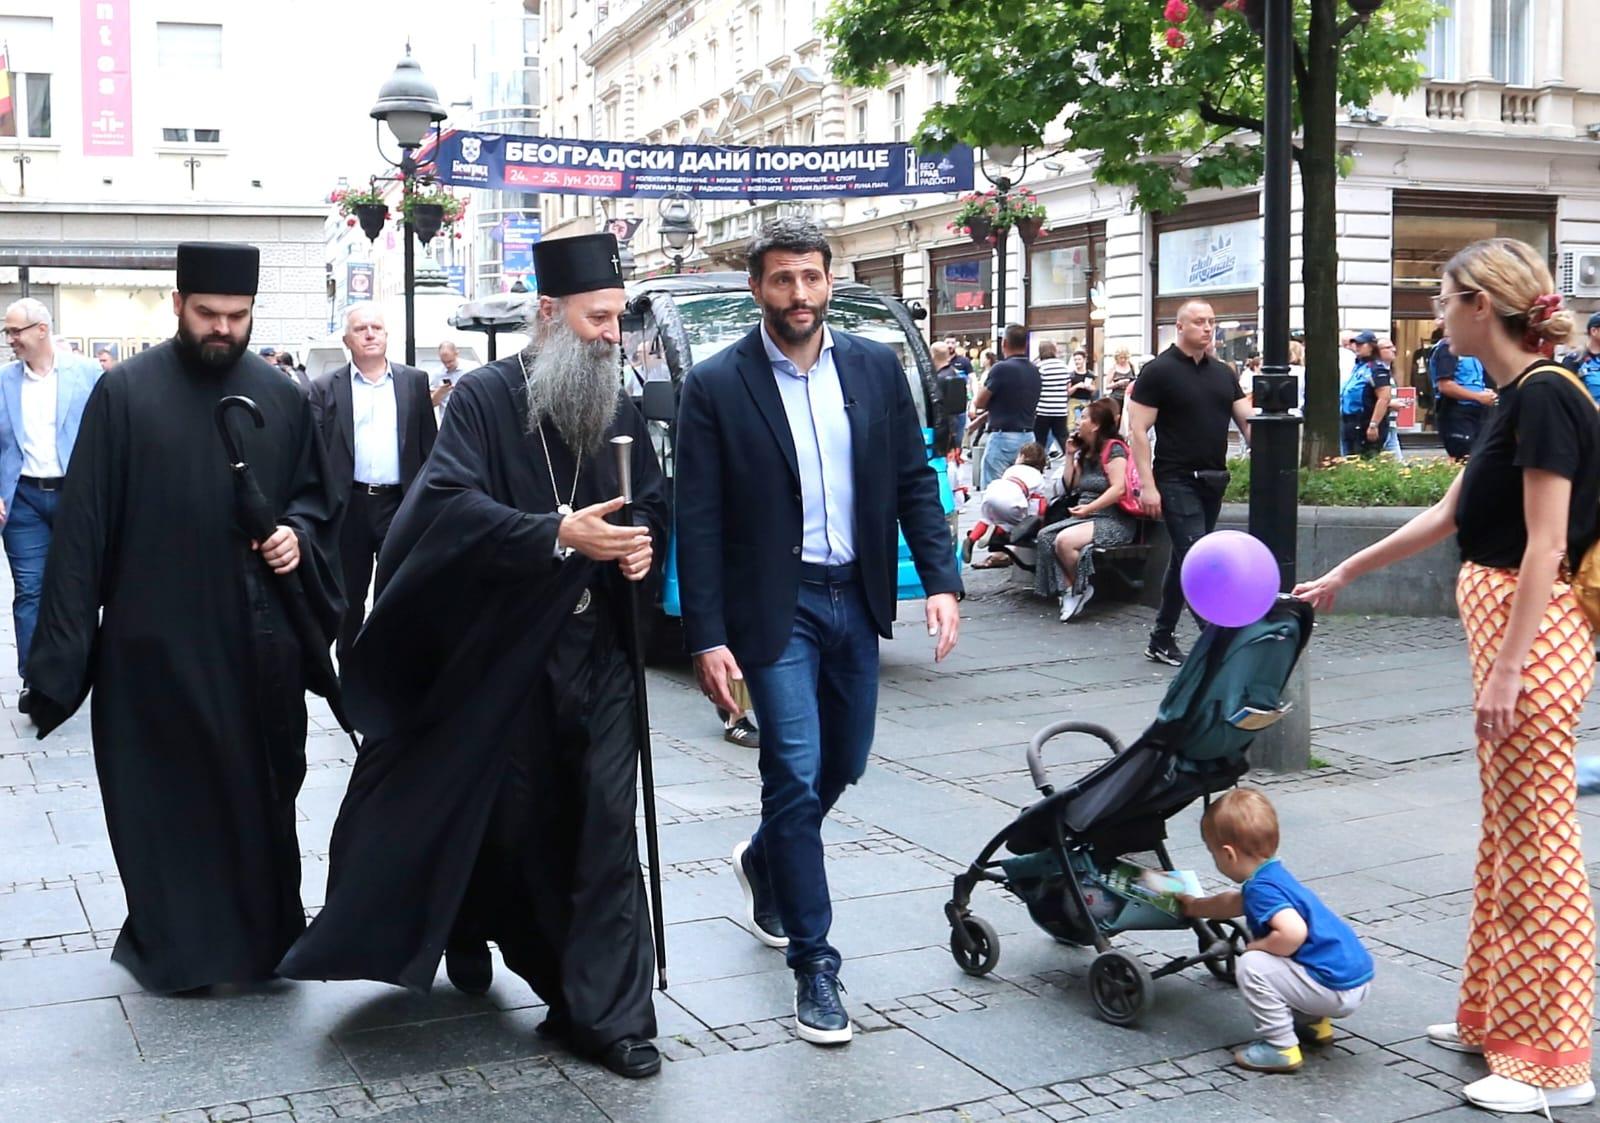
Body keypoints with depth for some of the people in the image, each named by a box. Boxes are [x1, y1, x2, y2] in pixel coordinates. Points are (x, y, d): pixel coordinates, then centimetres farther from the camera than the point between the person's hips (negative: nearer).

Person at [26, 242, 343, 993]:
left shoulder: (281, 398, 5)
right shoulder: (124, 393, -4)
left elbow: (316, 495, 16)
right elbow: (82, 524, -5)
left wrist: (299, 535, -8)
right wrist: (64, 645, -8)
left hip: (259, 635, 3)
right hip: (156, 636, -2)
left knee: (262, 792, 9)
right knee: (165, 795, 7)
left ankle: (263, 935, 24)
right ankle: (175, 942, 22)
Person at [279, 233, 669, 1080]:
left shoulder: (619, 408, 8)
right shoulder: (485, 397, -8)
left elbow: (653, 500, 18)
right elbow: (451, 502, -21)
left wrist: (642, 538, -6)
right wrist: (558, 534, -31)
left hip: (597, 650, 3)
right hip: (500, 650, -3)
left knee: (604, 828, -1)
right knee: (507, 817, 10)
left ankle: (603, 1011, 5)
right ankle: (472, 928, 41)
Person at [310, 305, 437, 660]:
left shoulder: (415, 381, 6)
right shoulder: (325, 387, 2)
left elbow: (428, 443, 6)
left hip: (401, 501, 0)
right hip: (348, 504, 0)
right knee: (349, 594, 11)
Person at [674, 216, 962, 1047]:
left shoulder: (875, 368, 3)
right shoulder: (717, 384, -8)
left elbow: (914, 481, 6)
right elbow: (698, 522, -9)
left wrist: (941, 581, -4)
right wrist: (707, 639, -13)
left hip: (855, 598, 5)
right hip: (776, 606, -4)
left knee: (843, 764, 16)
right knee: (796, 773, -6)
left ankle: (764, 861, 46)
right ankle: (812, 963, 6)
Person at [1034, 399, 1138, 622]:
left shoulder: (1113, 449, -8)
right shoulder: (1085, 452, 19)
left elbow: (1118, 488, -18)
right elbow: (1071, 485, 20)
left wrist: (1089, 508, -21)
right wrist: (1070, 455, 13)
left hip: (1114, 521, -8)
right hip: (1086, 516, 8)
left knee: (1065, 540, -30)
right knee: (1045, 536, -16)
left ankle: (1081, 589, -9)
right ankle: (1068, 590, -15)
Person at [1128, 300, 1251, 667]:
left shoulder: (1222, 372, 12)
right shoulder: (1159, 371, -7)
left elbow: (1247, 421, 10)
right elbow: (1138, 429, -10)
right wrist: (1148, 485, -17)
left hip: (1214, 482, 7)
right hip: (1177, 481, -7)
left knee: (1183, 561, 13)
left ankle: (1161, 640, 22)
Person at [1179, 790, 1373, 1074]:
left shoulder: (1262, 888, -20)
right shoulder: (1272, 875, 12)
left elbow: (1294, 932, -36)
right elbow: (1235, 903, 33)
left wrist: (1255, 947, -17)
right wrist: (1194, 906, 47)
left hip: (1337, 989, -10)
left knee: (1251, 966, -16)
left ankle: (1280, 1048, -6)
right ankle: (1313, 1023, 25)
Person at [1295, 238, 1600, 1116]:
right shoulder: (1517, 397, 13)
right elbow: (1449, 515, 22)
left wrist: (1506, 671, -21)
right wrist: (1345, 573, 29)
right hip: (1506, 628, 10)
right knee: (1507, 837, 17)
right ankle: (1495, 1018, 30)